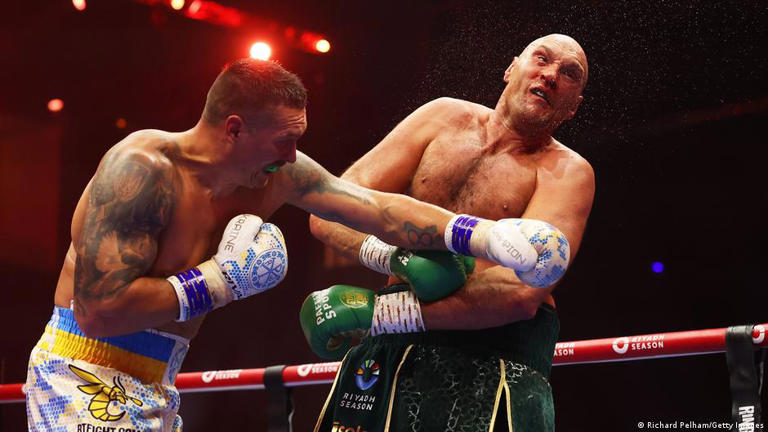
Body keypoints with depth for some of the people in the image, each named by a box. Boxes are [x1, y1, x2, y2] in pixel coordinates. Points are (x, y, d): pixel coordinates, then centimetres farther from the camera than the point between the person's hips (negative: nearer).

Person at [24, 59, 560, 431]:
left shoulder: (280, 174, -3)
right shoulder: (143, 169, -24)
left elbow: (383, 209, -2)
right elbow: (98, 310, -28)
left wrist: (487, 235, -11)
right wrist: (222, 279, -23)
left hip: (156, 385, 7)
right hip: (87, 377, -7)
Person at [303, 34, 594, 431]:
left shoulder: (566, 172, -1)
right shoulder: (445, 117, 10)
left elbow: (523, 289, -18)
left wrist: (378, 310, -20)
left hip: (495, 361, -3)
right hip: (387, 352, 3)